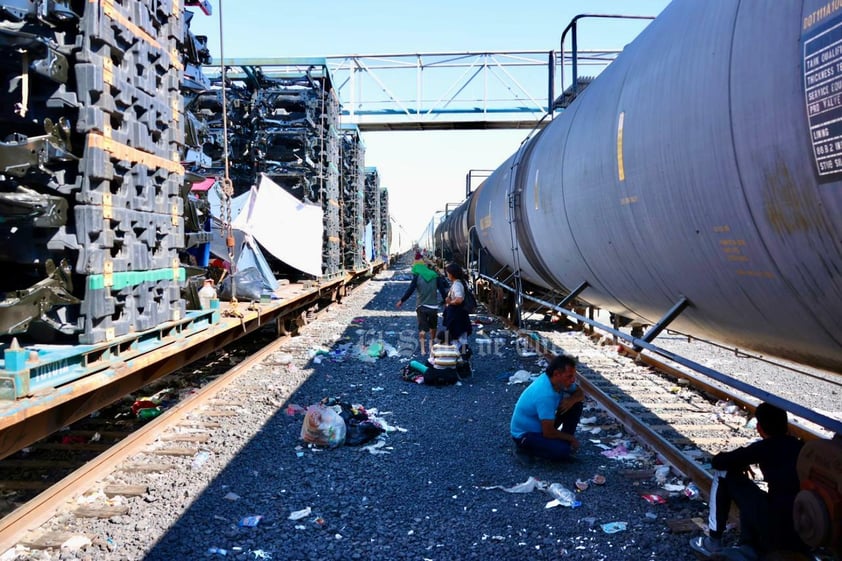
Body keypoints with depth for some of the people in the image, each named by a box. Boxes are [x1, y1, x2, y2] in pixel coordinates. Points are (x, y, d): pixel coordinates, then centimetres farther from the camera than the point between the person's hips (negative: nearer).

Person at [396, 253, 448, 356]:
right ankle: (431, 343, 36)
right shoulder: (435, 275, 4)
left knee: (422, 328, 0)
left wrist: (401, 301, 0)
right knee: (433, 326, 23)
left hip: (421, 306, -2)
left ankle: (423, 349, -11)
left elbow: (410, 290, -8)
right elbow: (442, 290, 3)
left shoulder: (417, 276, -5)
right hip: (433, 306, 2)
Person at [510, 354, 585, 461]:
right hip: (525, 434, -8)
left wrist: (572, 400, -18)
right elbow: (548, 432, -32)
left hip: (541, 425, 9)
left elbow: (580, 394, 7)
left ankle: (563, 441, 6)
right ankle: (525, 446, -5)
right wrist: (571, 438, -14)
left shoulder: (560, 381, -10)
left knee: (576, 404, -3)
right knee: (563, 450, -30)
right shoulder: (545, 395, -35)